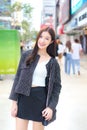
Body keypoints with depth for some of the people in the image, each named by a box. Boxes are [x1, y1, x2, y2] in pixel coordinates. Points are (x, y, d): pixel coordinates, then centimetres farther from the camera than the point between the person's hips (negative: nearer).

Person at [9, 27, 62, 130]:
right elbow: (18, 78, 3)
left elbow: (56, 87, 1)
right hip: (23, 98, 1)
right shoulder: (26, 55, 2)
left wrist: (51, 107, -9)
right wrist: (14, 101, -2)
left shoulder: (53, 62, -1)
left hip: (41, 99, -1)